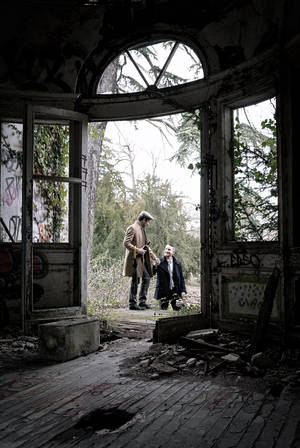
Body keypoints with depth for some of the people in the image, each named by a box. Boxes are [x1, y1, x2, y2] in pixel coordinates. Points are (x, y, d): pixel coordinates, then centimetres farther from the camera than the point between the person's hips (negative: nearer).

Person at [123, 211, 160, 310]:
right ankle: (132, 303, 2)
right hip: (134, 259, -9)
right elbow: (126, 243, -19)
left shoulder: (142, 230, 19)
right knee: (135, 281, -5)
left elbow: (146, 246, 24)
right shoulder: (132, 228, -10)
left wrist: (154, 257, 17)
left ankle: (142, 301, 16)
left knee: (146, 278, 9)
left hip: (141, 259, 9)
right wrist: (137, 250, -21)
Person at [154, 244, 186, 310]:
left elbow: (181, 278, 8)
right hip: (163, 291, -2)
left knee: (177, 308, -5)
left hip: (175, 290, 2)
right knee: (164, 308, -5)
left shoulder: (177, 263, 5)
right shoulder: (159, 262, -3)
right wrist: (155, 265, -31)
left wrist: (183, 290, -1)